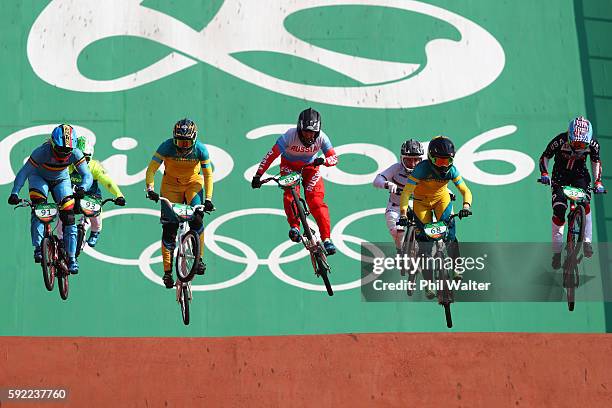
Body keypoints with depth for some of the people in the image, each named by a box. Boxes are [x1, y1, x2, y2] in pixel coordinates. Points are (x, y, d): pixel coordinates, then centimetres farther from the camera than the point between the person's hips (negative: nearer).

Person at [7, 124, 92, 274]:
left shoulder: (75, 154, -29)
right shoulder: (42, 152, -35)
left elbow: (87, 175, -29)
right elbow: (23, 172, -31)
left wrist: (82, 188, -51)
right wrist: (14, 193, -42)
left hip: (61, 180, 2)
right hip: (39, 178, -2)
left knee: (68, 216, -11)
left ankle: (71, 258, -4)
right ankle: (38, 248, -23)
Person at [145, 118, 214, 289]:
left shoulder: (200, 149, -22)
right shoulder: (166, 147, -24)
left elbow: (208, 174, -17)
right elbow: (151, 169, -22)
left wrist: (208, 199, -27)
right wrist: (150, 189, -38)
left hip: (193, 182, 0)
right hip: (171, 183, 0)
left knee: (196, 218, -25)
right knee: (169, 228, -7)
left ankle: (199, 259, -10)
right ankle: (167, 271, 0)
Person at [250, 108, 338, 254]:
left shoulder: (321, 138, -24)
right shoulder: (290, 135, -31)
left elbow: (334, 158, -16)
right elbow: (271, 155, -26)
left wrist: (323, 161, -39)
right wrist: (258, 175, -29)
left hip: (310, 166, 0)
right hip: (289, 166, 0)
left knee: (316, 201, -15)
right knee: (290, 194, -29)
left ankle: (326, 238, -16)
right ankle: (294, 227, -22)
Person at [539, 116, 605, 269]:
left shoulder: (593, 144, -20)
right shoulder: (560, 141, -27)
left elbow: (596, 162, -1)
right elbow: (544, 157, -13)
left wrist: (598, 181, -12)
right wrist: (544, 173, -28)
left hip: (580, 174, 1)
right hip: (560, 174, -1)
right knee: (559, 209, -14)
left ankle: (587, 241, -15)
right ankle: (557, 251, -4)